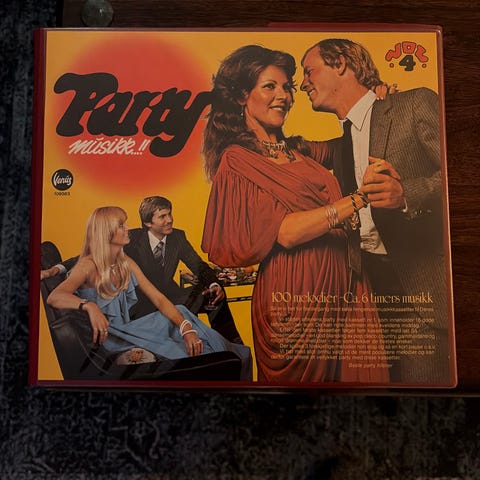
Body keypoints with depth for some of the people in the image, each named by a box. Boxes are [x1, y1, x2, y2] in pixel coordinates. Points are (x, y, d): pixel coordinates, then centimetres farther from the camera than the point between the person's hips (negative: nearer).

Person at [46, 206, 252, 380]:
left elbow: (159, 299, -3)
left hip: (125, 328, 7)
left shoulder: (126, 263, 4)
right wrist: (89, 306, -50)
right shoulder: (89, 266, -14)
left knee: (179, 313, -9)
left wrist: (187, 328, -18)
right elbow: (54, 297, -31)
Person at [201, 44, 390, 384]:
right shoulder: (237, 159, -7)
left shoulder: (298, 150, 12)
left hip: (343, 289, 7)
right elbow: (284, 232, -18)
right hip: (293, 296, -6)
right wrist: (359, 199, -22)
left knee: (356, 373, 14)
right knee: (302, 376, 9)